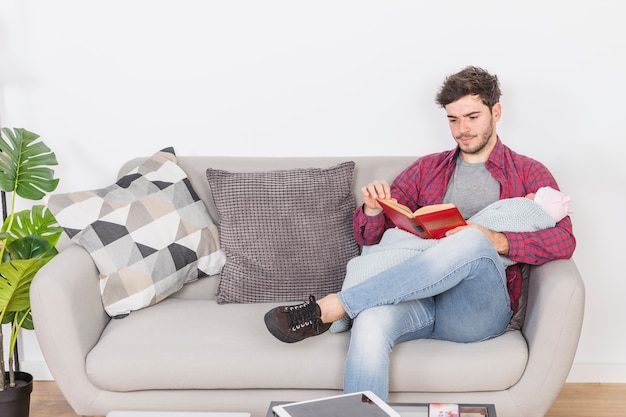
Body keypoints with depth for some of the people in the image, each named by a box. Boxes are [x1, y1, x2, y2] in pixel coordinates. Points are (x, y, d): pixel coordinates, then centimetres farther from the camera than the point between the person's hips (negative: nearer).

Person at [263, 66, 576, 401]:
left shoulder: (528, 174, 16)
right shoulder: (427, 169, 24)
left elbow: (564, 241, 0)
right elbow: (370, 237, 20)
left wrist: (497, 241, -16)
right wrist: (373, 209, -5)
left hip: (480, 312, -1)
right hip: (420, 301, 2)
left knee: (472, 241, -36)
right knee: (370, 322, -36)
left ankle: (329, 308, -31)